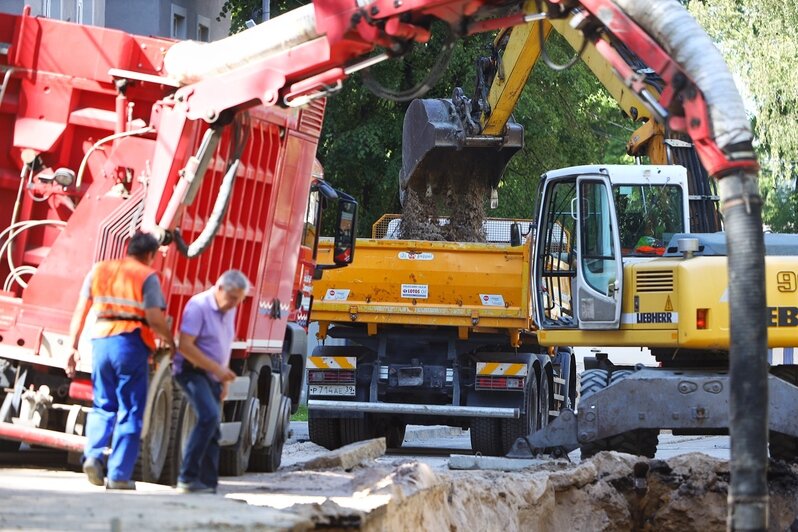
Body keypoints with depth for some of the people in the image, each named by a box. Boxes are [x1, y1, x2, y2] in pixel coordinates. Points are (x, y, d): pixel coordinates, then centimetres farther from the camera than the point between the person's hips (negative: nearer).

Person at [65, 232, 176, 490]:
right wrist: (171, 342, 7)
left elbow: (80, 311, 10)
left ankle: (93, 454, -4)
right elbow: (155, 319, -10)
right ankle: (119, 475, -1)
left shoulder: (99, 270, 13)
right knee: (130, 412, 4)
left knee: (103, 406, 18)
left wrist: (73, 347, 13)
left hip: (101, 342, 4)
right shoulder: (147, 277, -1)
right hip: (130, 344, -4)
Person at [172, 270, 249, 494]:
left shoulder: (229, 311, 10)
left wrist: (224, 380, 16)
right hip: (192, 371, -9)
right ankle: (187, 478, -23)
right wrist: (217, 369, -23)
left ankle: (208, 484, 9)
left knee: (213, 431, 5)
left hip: (213, 375, 9)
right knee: (209, 416, -25)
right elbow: (185, 346, -22)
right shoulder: (199, 306, -16)